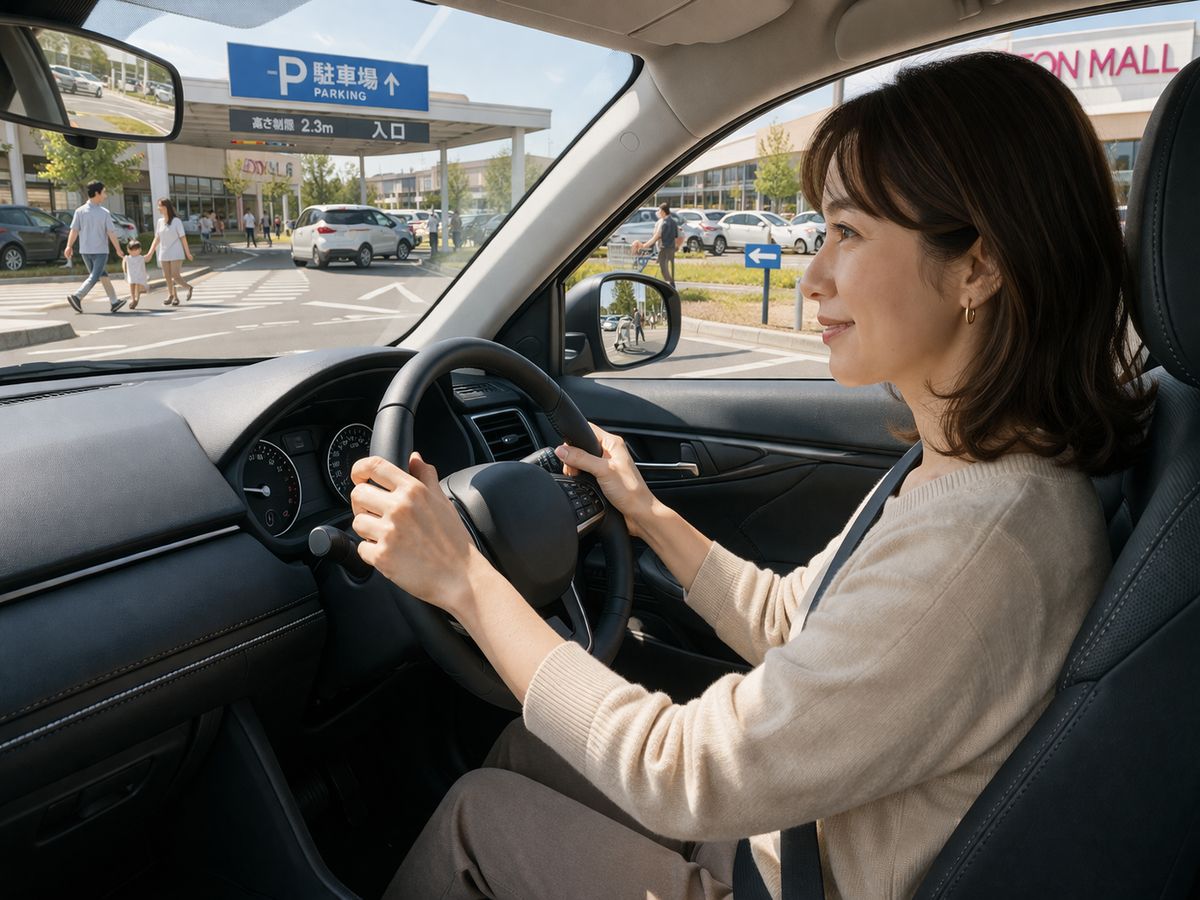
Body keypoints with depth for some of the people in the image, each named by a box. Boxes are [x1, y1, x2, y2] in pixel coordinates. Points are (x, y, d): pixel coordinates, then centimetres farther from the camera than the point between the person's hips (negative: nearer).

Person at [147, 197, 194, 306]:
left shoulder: (176, 221, -5)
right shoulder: (159, 222, 9)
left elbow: (183, 237, -5)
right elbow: (157, 239, 12)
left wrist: (187, 253, -5)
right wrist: (150, 253, 7)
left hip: (175, 254, -5)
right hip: (163, 255, 5)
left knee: (175, 276, -11)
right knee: (167, 277, 3)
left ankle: (188, 287, 15)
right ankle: (173, 296, 11)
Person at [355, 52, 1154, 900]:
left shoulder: (983, 543, -35)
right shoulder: (962, 470, -5)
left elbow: (681, 776, -29)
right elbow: (787, 624, 7)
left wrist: (464, 577, -23)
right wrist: (647, 513, 9)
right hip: (789, 823, 7)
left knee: (478, 811, 4)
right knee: (526, 743, 13)